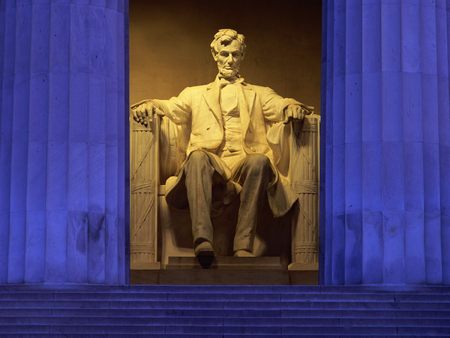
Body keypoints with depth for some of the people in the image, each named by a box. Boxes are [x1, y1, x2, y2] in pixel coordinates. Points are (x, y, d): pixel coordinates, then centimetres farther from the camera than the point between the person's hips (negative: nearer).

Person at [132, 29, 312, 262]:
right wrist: (150, 105, -10)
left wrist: (293, 107, -14)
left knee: (259, 161, -35)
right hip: (211, 162, 0)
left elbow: (281, 107, 10)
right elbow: (172, 108, 13)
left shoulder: (260, 95, 28)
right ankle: (202, 240, -48)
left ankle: (243, 246, -38)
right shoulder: (195, 94, 29)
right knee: (197, 157, -35)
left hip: (245, 161, 0)